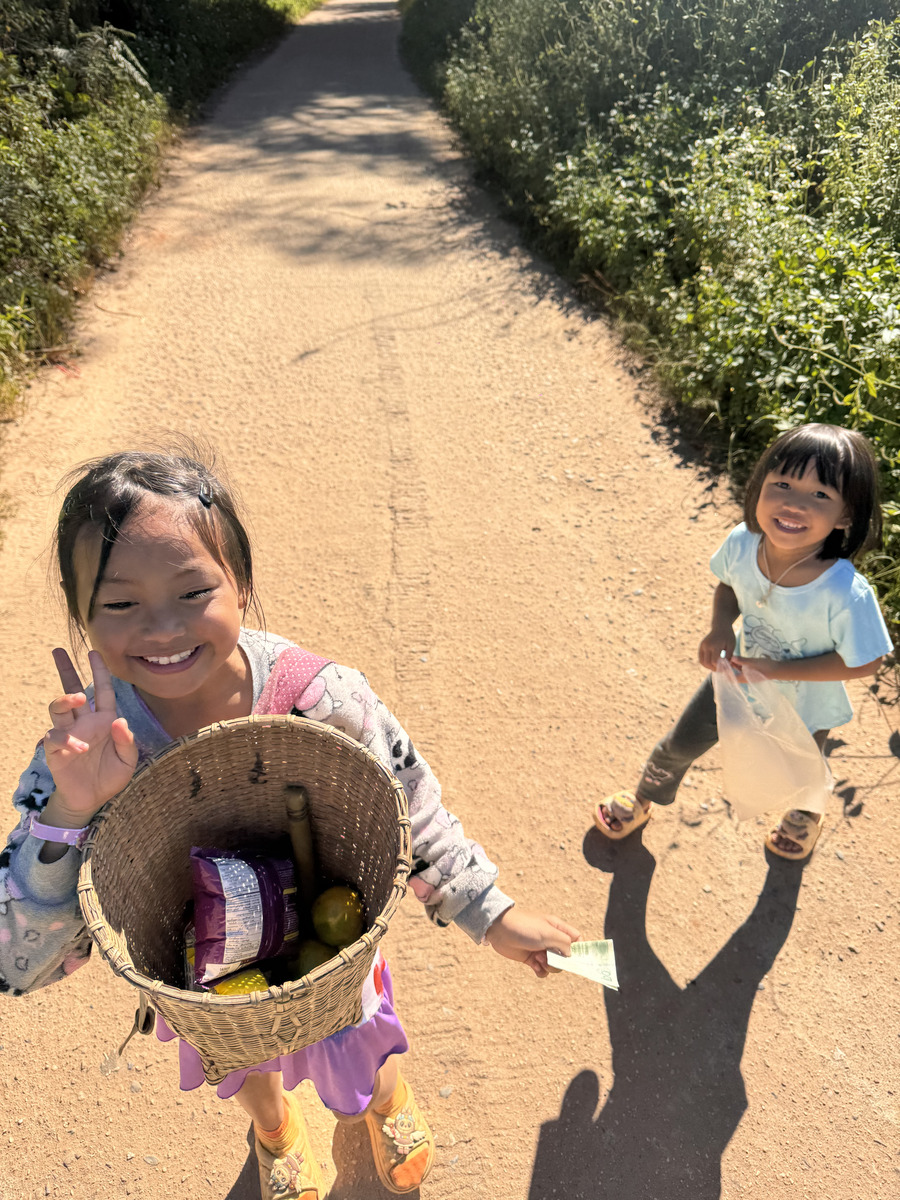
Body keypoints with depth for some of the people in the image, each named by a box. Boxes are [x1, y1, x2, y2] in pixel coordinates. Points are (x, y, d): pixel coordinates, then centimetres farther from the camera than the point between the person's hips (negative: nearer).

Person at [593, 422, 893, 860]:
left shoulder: (846, 594, -41)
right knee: (680, 744, 22)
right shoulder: (742, 542, -28)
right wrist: (720, 627, -25)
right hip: (738, 673, 3)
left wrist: (778, 670, -29)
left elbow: (864, 663, -25)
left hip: (803, 706, -3)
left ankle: (805, 815, 68)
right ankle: (643, 800, 56)